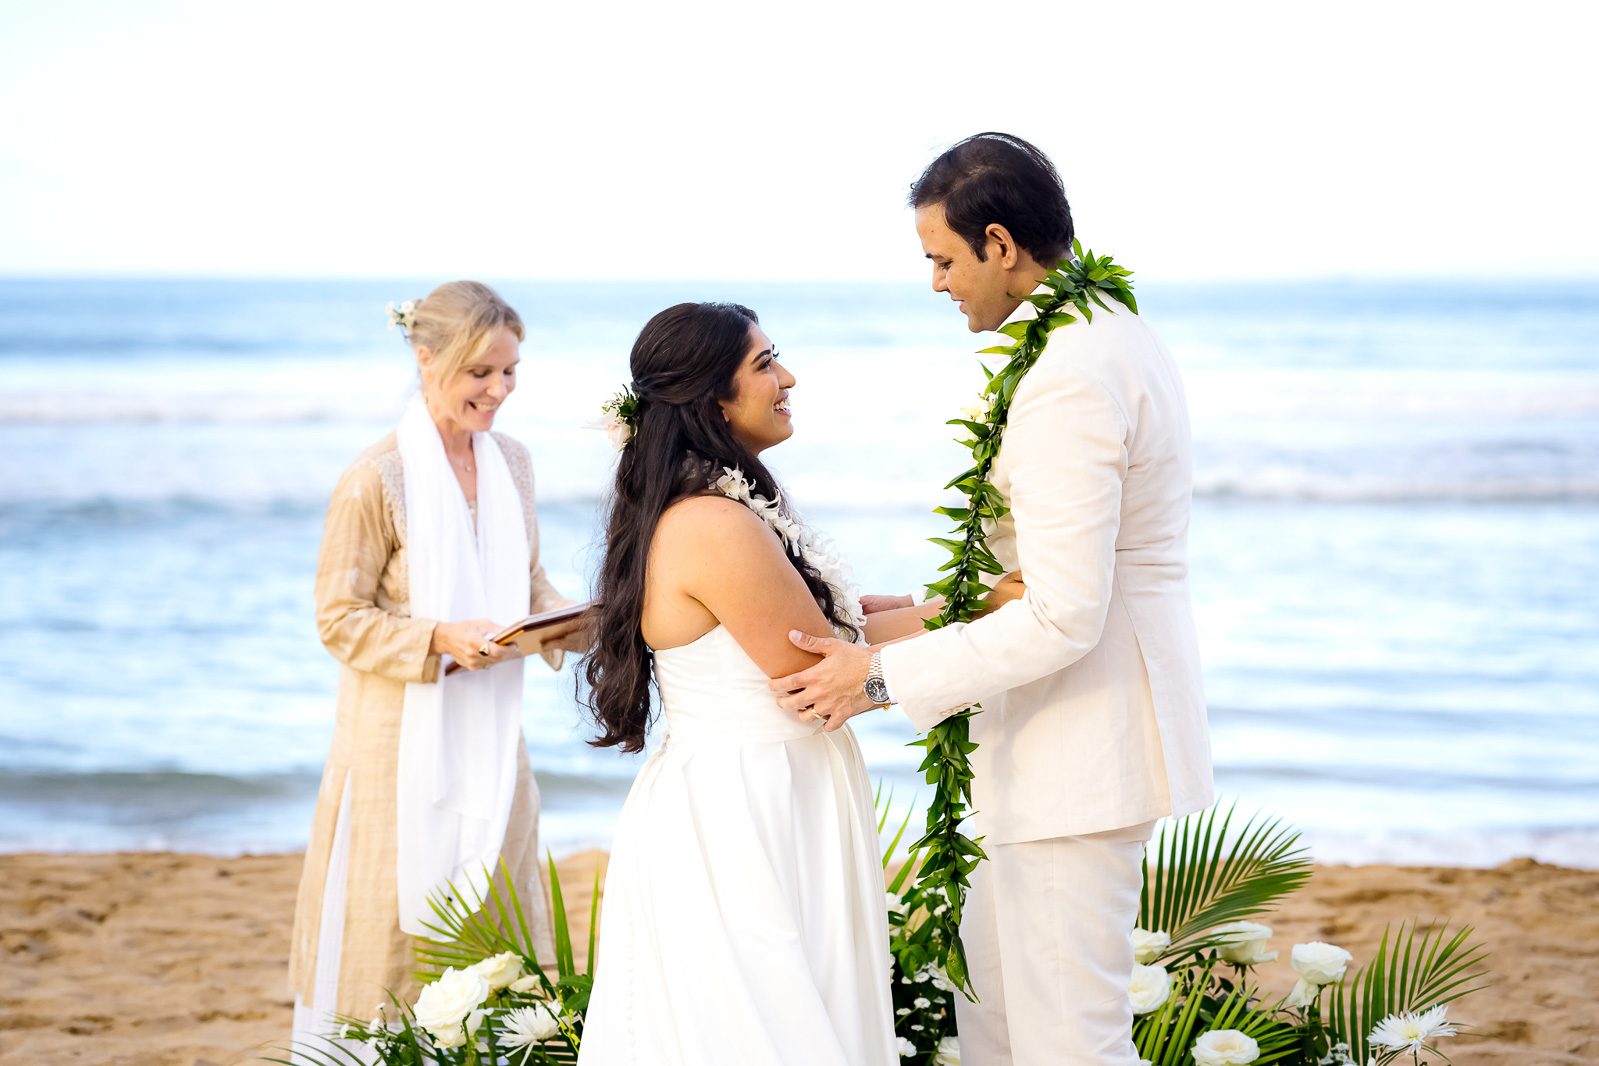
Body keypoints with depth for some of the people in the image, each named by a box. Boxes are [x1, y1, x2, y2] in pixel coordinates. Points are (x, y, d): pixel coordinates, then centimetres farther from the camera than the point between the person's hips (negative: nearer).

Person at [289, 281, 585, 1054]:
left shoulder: (511, 462, 5)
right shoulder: (376, 481, -14)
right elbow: (339, 619, -11)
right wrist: (440, 640, -25)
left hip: (489, 731, 6)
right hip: (403, 736, -6)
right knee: (397, 924, 0)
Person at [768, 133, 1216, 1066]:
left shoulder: (1068, 383, -23)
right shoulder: (1117, 335, 10)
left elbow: (1063, 619, -26)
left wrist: (885, 675, -18)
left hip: (1080, 744, -11)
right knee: (989, 987, 21)